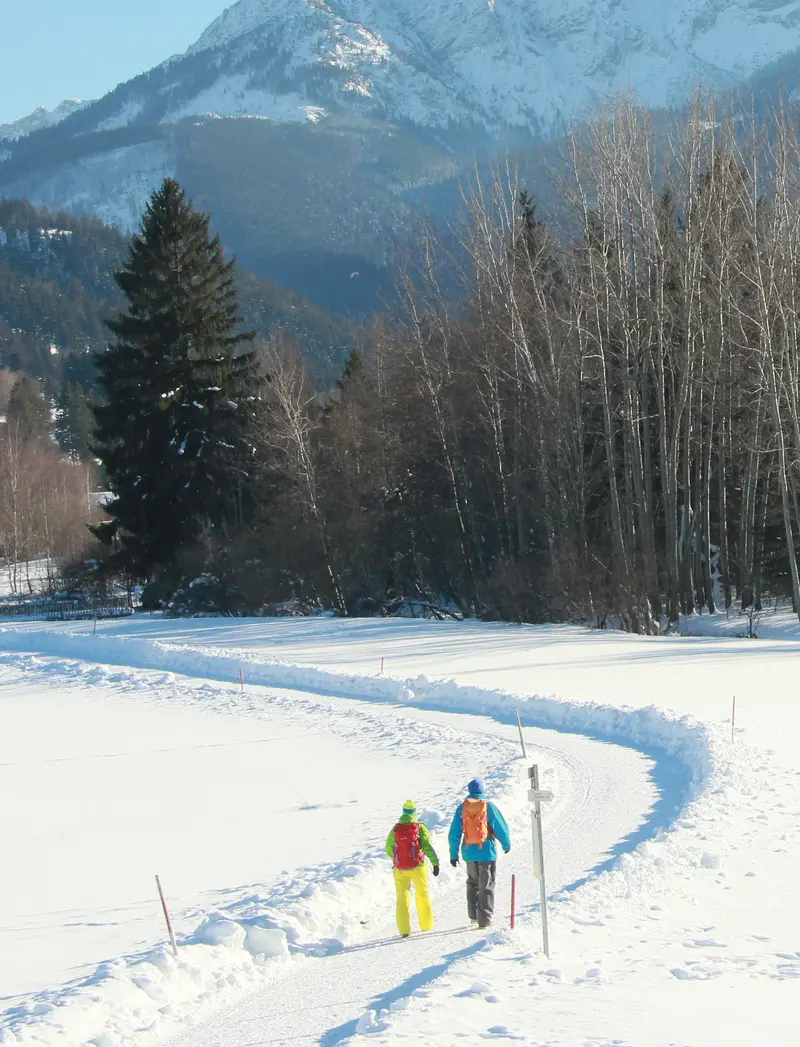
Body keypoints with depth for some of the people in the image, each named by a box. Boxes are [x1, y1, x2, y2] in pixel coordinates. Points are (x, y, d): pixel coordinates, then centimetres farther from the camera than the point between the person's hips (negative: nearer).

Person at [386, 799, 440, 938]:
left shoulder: (395, 829, -1)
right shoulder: (420, 828, -6)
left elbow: (389, 849, 3)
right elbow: (428, 846, -14)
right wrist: (435, 863, -15)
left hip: (400, 869, 1)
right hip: (417, 867, -1)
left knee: (402, 898, 7)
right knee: (422, 895, 15)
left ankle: (404, 930, -1)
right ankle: (426, 925, 18)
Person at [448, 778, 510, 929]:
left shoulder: (462, 807, 1)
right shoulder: (488, 806, -7)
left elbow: (454, 833, 3)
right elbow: (501, 827, -5)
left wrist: (453, 854, 10)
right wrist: (506, 844, 12)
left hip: (469, 852, 3)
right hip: (486, 851, -3)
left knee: (472, 883, 22)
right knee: (486, 886, 4)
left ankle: (473, 915, 18)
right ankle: (484, 919, -1)